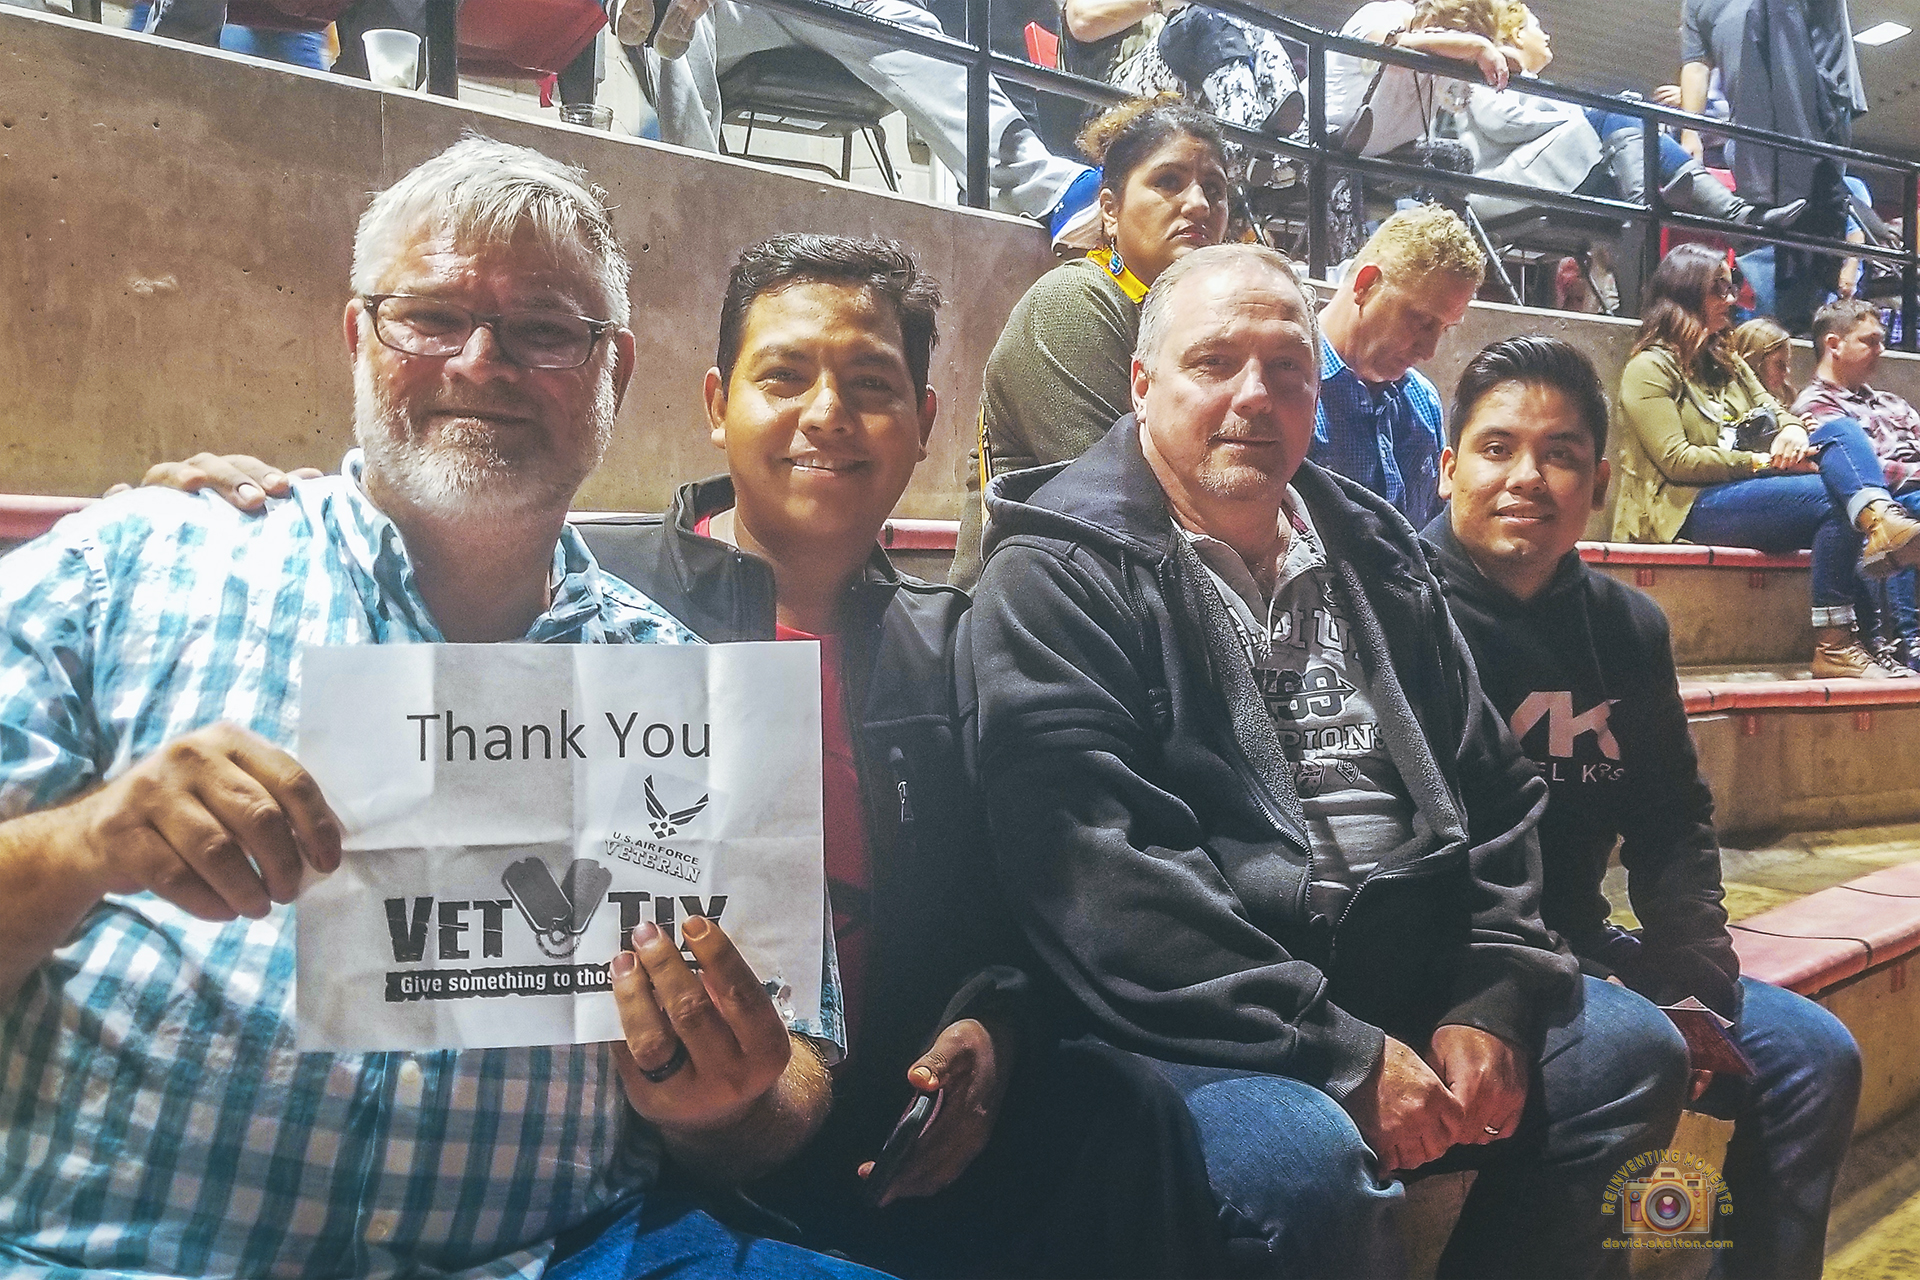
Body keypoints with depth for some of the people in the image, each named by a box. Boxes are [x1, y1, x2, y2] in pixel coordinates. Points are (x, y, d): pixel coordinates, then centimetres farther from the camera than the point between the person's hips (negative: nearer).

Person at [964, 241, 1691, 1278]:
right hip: (1198, 1028, -7)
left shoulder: (1374, 559, 15)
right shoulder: (1056, 581, -8)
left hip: (1416, 992, 7)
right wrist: (1341, 1056, -20)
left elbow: (1496, 793, 17)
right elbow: (1097, 876, -19)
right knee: (1302, 1158, -33)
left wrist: (1492, 998, 2)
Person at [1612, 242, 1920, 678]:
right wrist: (1761, 462, -16)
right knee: (1829, 498, -28)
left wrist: (1792, 429, -10)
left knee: (1843, 430, -15)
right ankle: (1832, 647, -32)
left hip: (1744, 491, 8)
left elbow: (1771, 409, 16)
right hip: (1687, 510, -8)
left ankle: (1883, 520, -46)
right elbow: (1676, 460, -11)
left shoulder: (1727, 362, 27)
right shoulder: (1649, 368, -1)